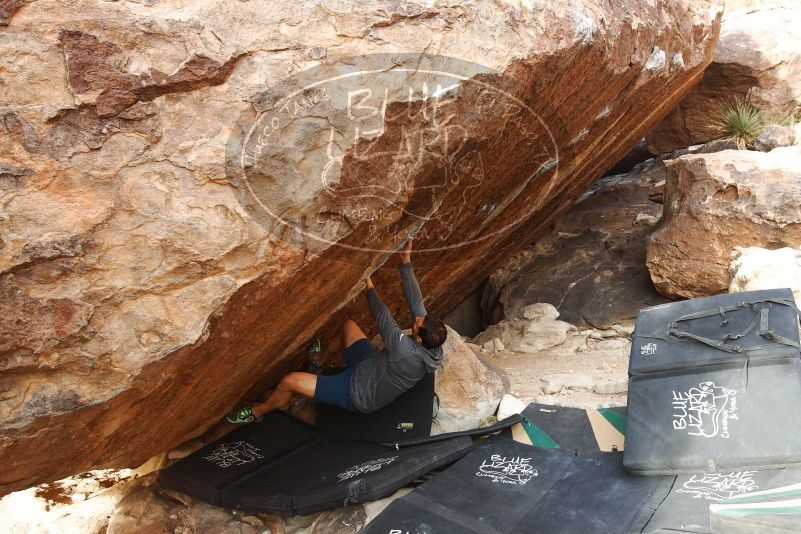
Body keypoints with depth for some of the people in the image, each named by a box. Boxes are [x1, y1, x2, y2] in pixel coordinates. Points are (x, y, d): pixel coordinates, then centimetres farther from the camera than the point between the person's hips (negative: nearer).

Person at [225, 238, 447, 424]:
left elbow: (383, 319, -30)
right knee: (348, 324, 18)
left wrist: (369, 286, -17)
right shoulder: (429, 342, -19)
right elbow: (416, 300, -16)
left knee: (289, 381, -9)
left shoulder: (405, 352, -41)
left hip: (357, 395, -8)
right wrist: (406, 259, -19)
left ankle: (255, 413, 21)